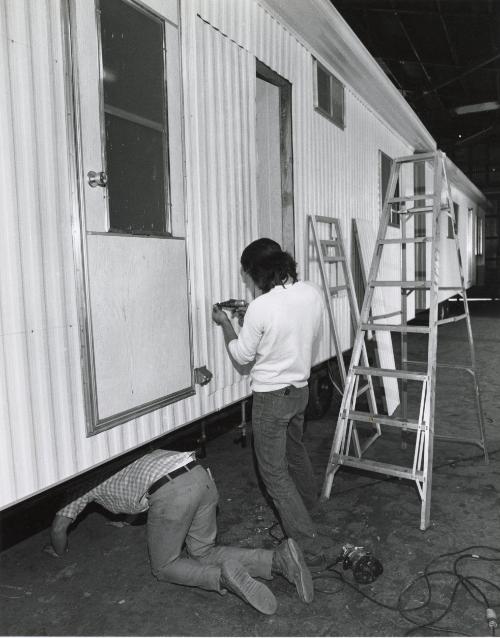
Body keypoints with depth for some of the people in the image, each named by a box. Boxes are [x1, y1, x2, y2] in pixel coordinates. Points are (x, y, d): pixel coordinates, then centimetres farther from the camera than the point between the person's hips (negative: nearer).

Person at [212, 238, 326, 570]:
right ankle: (308, 505, 56)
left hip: (271, 397, -7)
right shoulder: (314, 293, -7)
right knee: (296, 450, 31)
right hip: (301, 389, 7)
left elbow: (242, 355, -9)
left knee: (275, 472, 6)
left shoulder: (260, 308, -25)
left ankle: (309, 549, 9)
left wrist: (225, 324, 5)